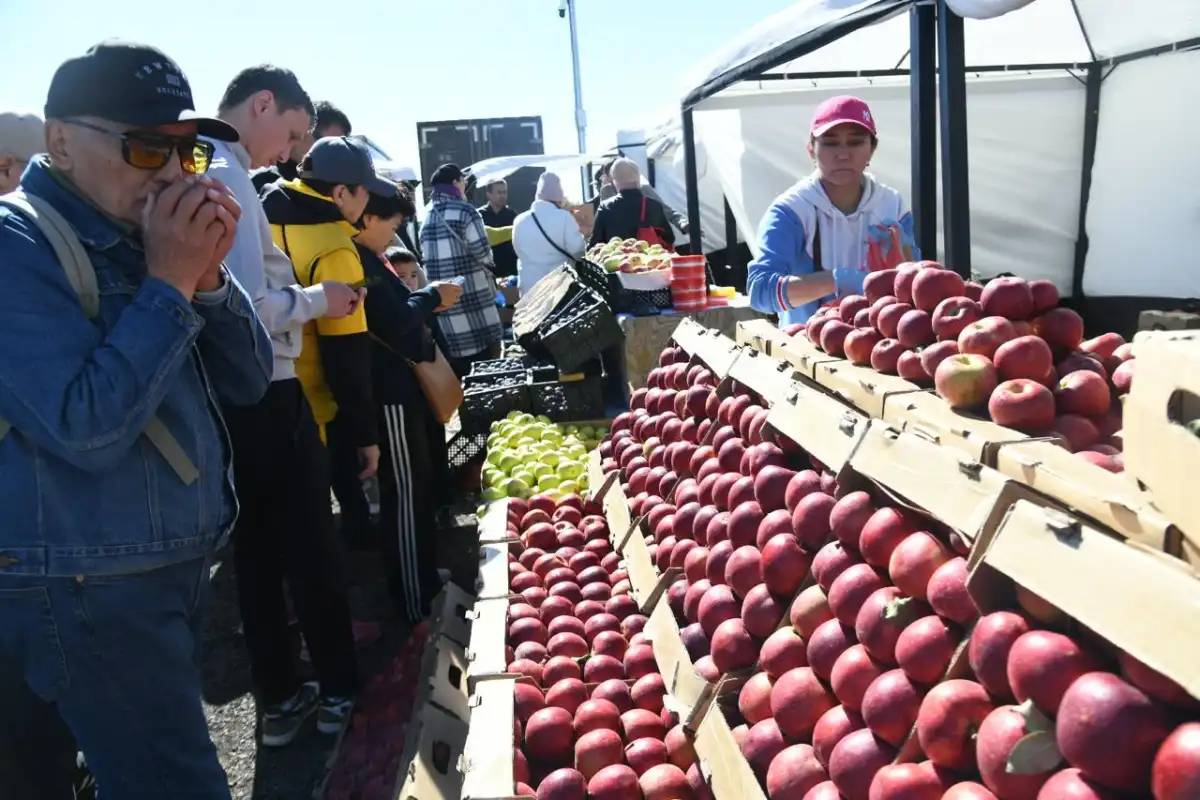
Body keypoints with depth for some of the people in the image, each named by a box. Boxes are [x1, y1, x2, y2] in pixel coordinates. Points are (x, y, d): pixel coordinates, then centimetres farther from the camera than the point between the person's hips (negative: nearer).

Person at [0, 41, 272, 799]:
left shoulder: (148, 235, 6)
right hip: (90, 587, -7)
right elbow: (86, 430, -25)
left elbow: (249, 382, 3)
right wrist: (169, 285, -21)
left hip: (180, 563, 7)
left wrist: (208, 276, -12)